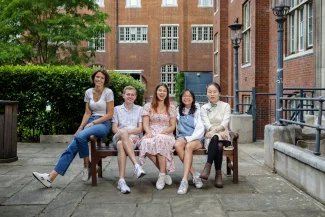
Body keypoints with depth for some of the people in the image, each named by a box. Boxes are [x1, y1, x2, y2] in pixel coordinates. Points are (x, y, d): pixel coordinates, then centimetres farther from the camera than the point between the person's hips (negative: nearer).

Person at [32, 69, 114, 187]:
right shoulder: (88, 92, 9)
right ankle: (51, 176, -20)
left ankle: (87, 166, -11)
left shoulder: (108, 92, -5)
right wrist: (81, 127, -4)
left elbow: (110, 114, -7)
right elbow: (87, 113, 10)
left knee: (80, 137, -33)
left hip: (103, 123, -5)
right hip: (90, 122, 5)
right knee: (72, 147, -15)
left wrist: (93, 123, -12)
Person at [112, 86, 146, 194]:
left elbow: (140, 129, 7)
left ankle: (121, 180, -49)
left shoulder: (139, 109, 17)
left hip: (134, 138, 0)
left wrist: (127, 131, -12)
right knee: (123, 133, -39)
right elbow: (114, 128, 8)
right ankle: (136, 165, -50)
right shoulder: (117, 109, 19)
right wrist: (123, 132, -13)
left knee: (121, 144, -38)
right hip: (118, 137, 0)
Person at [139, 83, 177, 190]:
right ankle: (165, 172, -22)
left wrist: (163, 132, -10)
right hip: (151, 134, 1)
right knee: (147, 143, -37)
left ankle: (162, 176, -31)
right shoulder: (148, 106, 13)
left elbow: (173, 126, 8)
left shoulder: (171, 108, 14)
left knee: (160, 140, -39)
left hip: (166, 135, -1)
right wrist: (149, 132, -16)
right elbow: (145, 124, 5)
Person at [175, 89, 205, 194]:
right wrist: (180, 138, 0)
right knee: (177, 145, -32)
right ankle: (194, 175, -28)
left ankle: (184, 180, -41)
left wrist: (189, 138, -15)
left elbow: (200, 129, -4)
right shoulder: (178, 111, 17)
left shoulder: (197, 110, 5)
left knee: (188, 146, -35)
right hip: (182, 137, 3)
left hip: (196, 138, -2)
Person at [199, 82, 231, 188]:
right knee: (218, 144, -36)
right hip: (210, 137, 0)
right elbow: (206, 124, -4)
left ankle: (208, 166, -36)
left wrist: (214, 130, -28)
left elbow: (225, 123, -7)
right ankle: (218, 173, -35)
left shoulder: (225, 106, 9)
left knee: (215, 138, -37)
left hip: (223, 136, 0)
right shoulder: (204, 108, 13)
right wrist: (219, 131, -26)